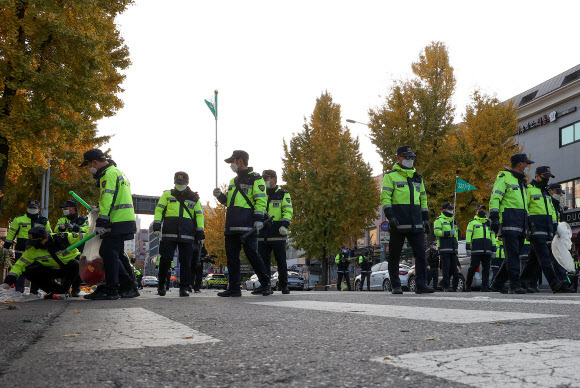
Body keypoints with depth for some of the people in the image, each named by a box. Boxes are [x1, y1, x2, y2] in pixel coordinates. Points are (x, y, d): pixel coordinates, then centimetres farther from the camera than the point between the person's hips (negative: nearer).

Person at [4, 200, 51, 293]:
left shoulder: (44, 221, 11)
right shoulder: (19, 219, 5)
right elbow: (11, 232, 9)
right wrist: (7, 245, 6)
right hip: (21, 249, -2)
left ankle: (34, 290, 14)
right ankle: (18, 291, 1)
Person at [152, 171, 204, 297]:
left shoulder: (194, 198, 16)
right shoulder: (167, 195, 14)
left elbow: (199, 215, 16)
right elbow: (159, 210, 8)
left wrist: (200, 233, 10)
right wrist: (157, 225, -5)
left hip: (187, 234, 1)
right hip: (169, 234, -1)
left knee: (186, 261, -1)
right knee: (165, 259, -4)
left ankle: (184, 288, 6)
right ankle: (161, 284, 14)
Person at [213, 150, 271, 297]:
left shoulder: (255, 178, 0)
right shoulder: (233, 181, 25)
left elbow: (261, 200, -8)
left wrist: (259, 219, -17)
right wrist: (220, 195, 13)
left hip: (247, 225, -8)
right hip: (232, 225, 8)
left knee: (252, 254, -10)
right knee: (232, 256, 6)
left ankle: (266, 284, 1)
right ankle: (234, 288, 11)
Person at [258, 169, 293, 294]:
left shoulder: (283, 195, 5)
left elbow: (288, 211, -6)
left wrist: (284, 225, -22)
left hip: (277, 234, -4)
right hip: (262, 235, 5)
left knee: (281, 261, 0)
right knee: (263, 261, 2)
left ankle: (284, 286, 13)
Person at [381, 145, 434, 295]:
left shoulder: (417, 177, 21)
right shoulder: (391, 176, 4)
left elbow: (423, 198, 25)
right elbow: (385, 197, -3)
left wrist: (426, 219, 17)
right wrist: (390, 216, -16)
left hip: (415, 223, 5)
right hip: (398, 222, -4)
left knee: (421, 253, -4)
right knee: (395, 255, 1)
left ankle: (421, 285, -2)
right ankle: (396, 286, 9)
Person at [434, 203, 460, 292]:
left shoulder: (453, 220, 25)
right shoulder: (439, 220, 2)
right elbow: (436, 232, -12)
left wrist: (456, 247, 26)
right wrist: (448, 233, -21)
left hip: (453, 249, 7)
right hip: (444, 248, -7)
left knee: (454, 267, 4)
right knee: (446, 267, -9)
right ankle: (446, 286, -6)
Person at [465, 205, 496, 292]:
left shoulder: (489, 223, 24)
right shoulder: (472, 222, 11)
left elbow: (493, 237, 22)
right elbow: (468, 235, 3)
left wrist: (494, 249, 13)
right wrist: (468, 248, -8)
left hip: (487, 250, 4)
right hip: (476, 249, -4)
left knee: (486, 268, -3)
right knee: (474, 267, -9)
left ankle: (484, 287, -3)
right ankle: (468, 284, 9)